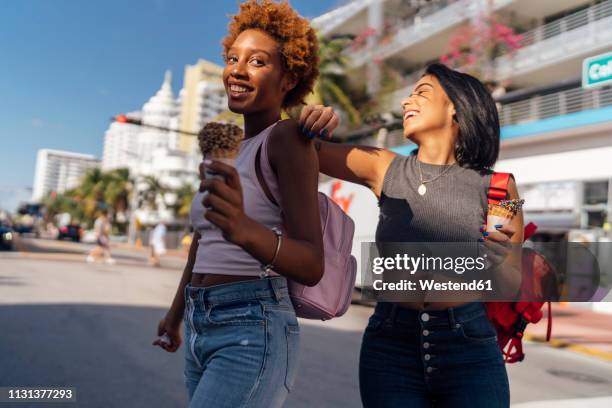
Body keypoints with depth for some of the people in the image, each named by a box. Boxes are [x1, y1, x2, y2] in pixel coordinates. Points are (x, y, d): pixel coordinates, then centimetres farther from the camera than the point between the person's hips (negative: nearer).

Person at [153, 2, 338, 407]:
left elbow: (313, 265, -21)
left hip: (253, 332, -8)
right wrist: (175, 315, 32)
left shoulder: (288, 136, -11)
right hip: (202, 329, 8)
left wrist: (246, 230, -40)